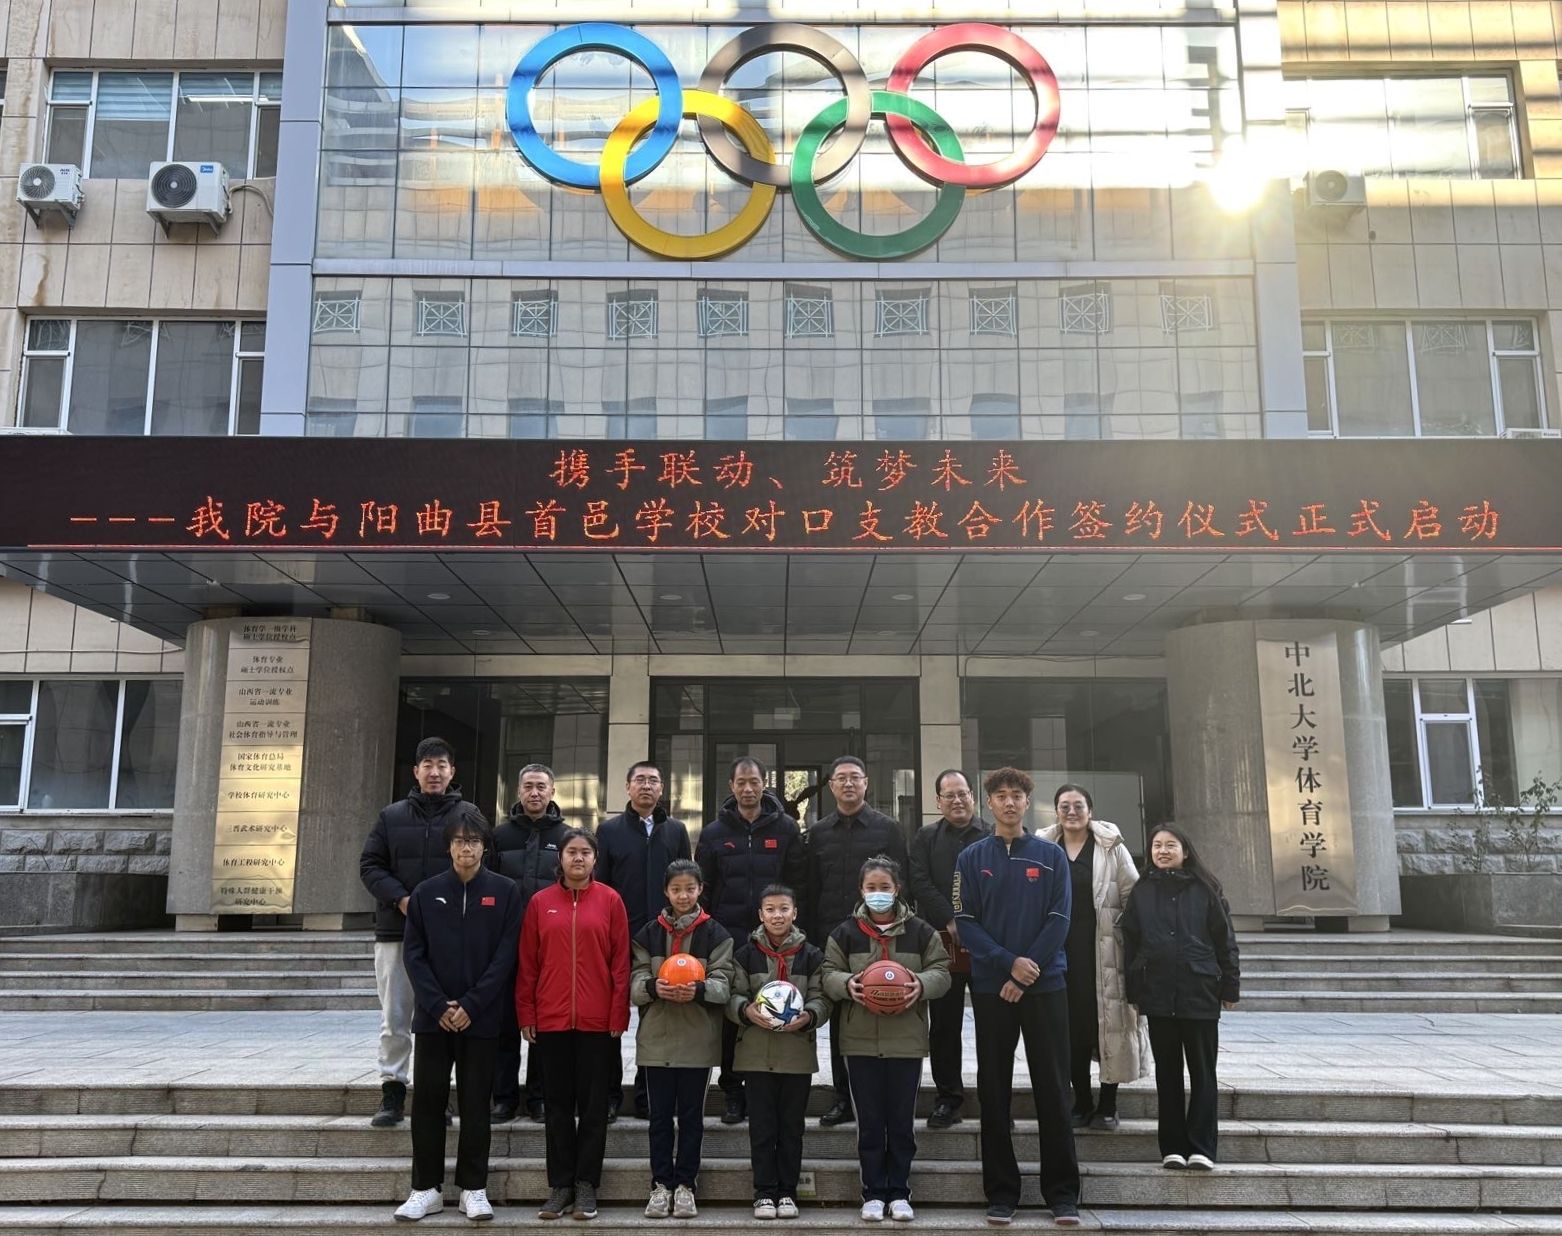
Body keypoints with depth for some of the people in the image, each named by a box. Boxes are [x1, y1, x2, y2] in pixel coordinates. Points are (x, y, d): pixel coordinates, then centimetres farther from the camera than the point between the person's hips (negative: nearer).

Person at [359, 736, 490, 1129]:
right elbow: (370, 865, 6)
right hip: (396, 930, 2)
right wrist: (400, 898, -10)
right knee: (394, 1018, 5)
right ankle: (392, 1091, 13)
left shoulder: (470, 816, 5)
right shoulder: (392, 816, 10)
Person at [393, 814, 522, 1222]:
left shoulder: (505, 892, -1)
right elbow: (413, 953, 0)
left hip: (481, 1017, -2)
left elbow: (505, 955, -5)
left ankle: (474, 1189, 15)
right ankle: (426, 1188, 17)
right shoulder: (426, 893, 4)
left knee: (475, 1103, 5)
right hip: (433, 1016, 2)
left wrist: (471, 1005, -12)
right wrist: (438, 1005, -10)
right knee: (428, 1101, 6)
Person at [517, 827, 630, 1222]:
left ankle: (586, 1186, 16)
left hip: (598, 1022, -1)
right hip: (551, 1020, 1)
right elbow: (528, 963, 5)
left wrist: (618, 1016, -5)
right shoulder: (541, 902, 4)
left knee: (594, 1105, 6)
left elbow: (620, 962, -1)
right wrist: (526, 1015, 2)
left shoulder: (610, 901, 0)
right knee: (558, 1104, 9)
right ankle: (560, 1187, 18)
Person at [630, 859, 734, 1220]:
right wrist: (653, 986, -21)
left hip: (698, 1040, -1)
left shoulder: (716, 934, 1)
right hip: (657, 1038, 1)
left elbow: (723, 983, -5)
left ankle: (685, 1184, 17)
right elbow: (635, 982, 1)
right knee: (660, 1115, 7)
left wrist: (699, 989, -25)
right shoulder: (648, 933, 5)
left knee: (691, 1115, 7)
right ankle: (661, 1184, 17)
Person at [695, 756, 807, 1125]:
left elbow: (796, 883, 5)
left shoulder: (785, 828, 5)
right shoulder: (714, 832, 7)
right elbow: (702, 888, 8)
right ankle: (732, 1093, 15)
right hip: (728, 938, 1)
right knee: (729, 1018, 3)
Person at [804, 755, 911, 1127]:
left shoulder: (888, 828, 3)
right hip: (832, 939, 3)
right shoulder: (819, 833, 11)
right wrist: (812, 937, 5)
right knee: (838, 1020, 7)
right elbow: (810, 889, 11)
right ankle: (843, 1096, 16)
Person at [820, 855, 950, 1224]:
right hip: (860, 1039, 0)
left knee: (902, 1120, 7)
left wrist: (922, 984, -18)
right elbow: (829, 973, 3)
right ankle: (874, 1193, 18)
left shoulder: (920, 931, 1)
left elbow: (941, 971, 2)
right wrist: (846, 984, -19)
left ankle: (899, 1192, 19)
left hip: (906, 1039, 0)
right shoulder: (845, 933, 2)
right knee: (869, 1121, 7)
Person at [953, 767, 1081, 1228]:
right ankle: (1001, 1193, 14)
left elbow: (1058, 920, -2)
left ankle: (1063, 1193, 11)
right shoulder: (972, 858, 5)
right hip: (991, 987, 1)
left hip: (1045, 986, 0)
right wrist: (1010, 962, -15)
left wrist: (1027, 974, -11)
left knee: (1053, 1090, 2)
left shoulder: (1052, 856, 5)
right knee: (994, 1092, 5)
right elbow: (966, 922, -1)